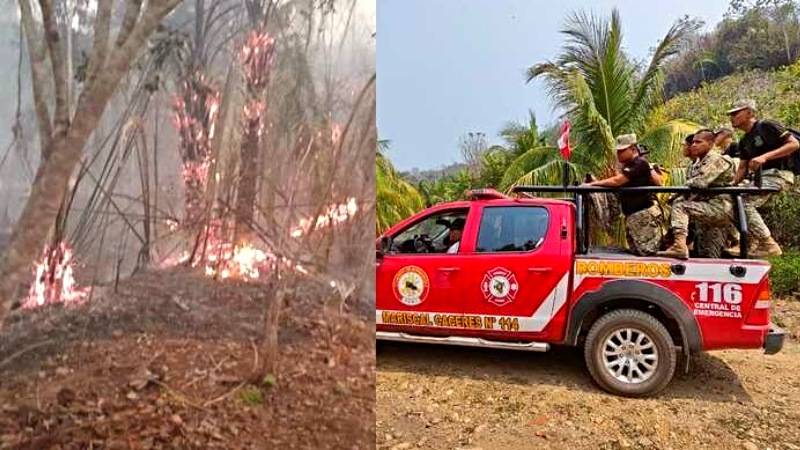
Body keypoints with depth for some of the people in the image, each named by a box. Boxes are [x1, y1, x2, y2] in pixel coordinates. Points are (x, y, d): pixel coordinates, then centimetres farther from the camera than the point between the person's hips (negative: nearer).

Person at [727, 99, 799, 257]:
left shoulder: (767, 126, -7)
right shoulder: (744, 141, 18)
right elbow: (743, 168, 18)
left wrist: (765, 156, -24)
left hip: (778, 174, -9)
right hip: (760, 177, 9)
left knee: (746, 203, -24)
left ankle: (768, 244, -18)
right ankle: (752, 243, 1)